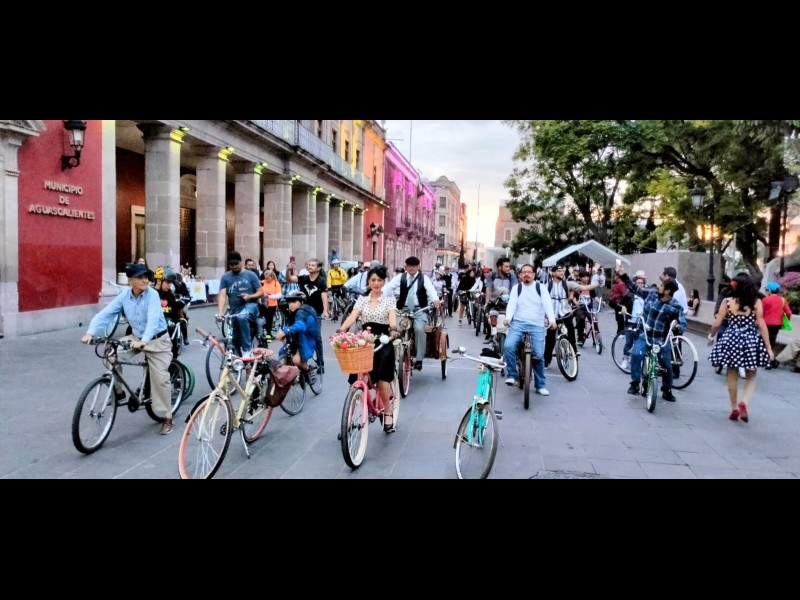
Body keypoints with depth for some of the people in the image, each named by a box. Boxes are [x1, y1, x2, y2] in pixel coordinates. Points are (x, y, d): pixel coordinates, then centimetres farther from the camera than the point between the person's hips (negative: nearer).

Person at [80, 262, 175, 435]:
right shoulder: (124, 296, -9)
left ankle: (167, 418, 4)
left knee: (160, 379, -8)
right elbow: (105, 314, -15)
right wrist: (90, 333, -30)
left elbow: (153, 320, -35)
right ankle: (118, 391, 6)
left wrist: (144, 341, -50)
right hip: (136, 337, 5)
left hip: (157, 340, -5)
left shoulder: (152, 294, -22)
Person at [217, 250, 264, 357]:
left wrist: (249, 296, -19)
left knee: (242, 317, -38)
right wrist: (220, 312, -23)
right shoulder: (225, 277, 4)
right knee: (236, 340, 5)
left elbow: (261, 292, 1)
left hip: (250, 306, -4)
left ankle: (248, 349, -30)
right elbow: (222, 295, -8)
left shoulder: (250, 274, 0)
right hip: (235, 310, 4)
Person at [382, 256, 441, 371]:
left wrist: (435, 299, -38)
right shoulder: (400, 277, 7)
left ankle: (419, 359, -18)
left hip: (419, 310, -2)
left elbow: (430, 289, -16)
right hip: (404, 309, 2)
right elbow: (389, 287, -4)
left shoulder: (424, 278, 2)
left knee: (419, 329, -26)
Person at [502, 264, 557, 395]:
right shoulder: (516, 288, 8)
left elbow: (548, 304, -7)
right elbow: (512, 303, -5)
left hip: (537, 326, 0)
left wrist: (552, 320, -25)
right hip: (518, 323, 1)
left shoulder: (541, 288, 5)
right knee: (508, 346, -23)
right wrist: (508, 317, -25)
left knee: (538, 355, -4)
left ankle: (540, 385, 13)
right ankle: (511, 375, -6)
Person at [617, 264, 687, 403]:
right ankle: (635, 384, -10)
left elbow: (683, 325, -16)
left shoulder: (676, 307, -13)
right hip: (644, 335, 1)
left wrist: (677, 325, -40)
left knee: (667, 366, 4)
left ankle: (667, 391, 29)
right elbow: (635, 288, 6)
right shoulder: (651, 294, -4)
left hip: (661, 340, -1)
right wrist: (623, 275, 0)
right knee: (636, 354, -25)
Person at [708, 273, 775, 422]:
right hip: (751, 342, 0)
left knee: (732, 376, 13)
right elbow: (762, 326, -8)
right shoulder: (757, 302, -6)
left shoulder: (727, 301, -4)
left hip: (731, 340, 0)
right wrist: (769, 348, -4)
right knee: (751, 377, 14)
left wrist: (712, 336, 18)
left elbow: (717, 324, -2)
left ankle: (734, 408, 19)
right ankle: (744, 403, -8)